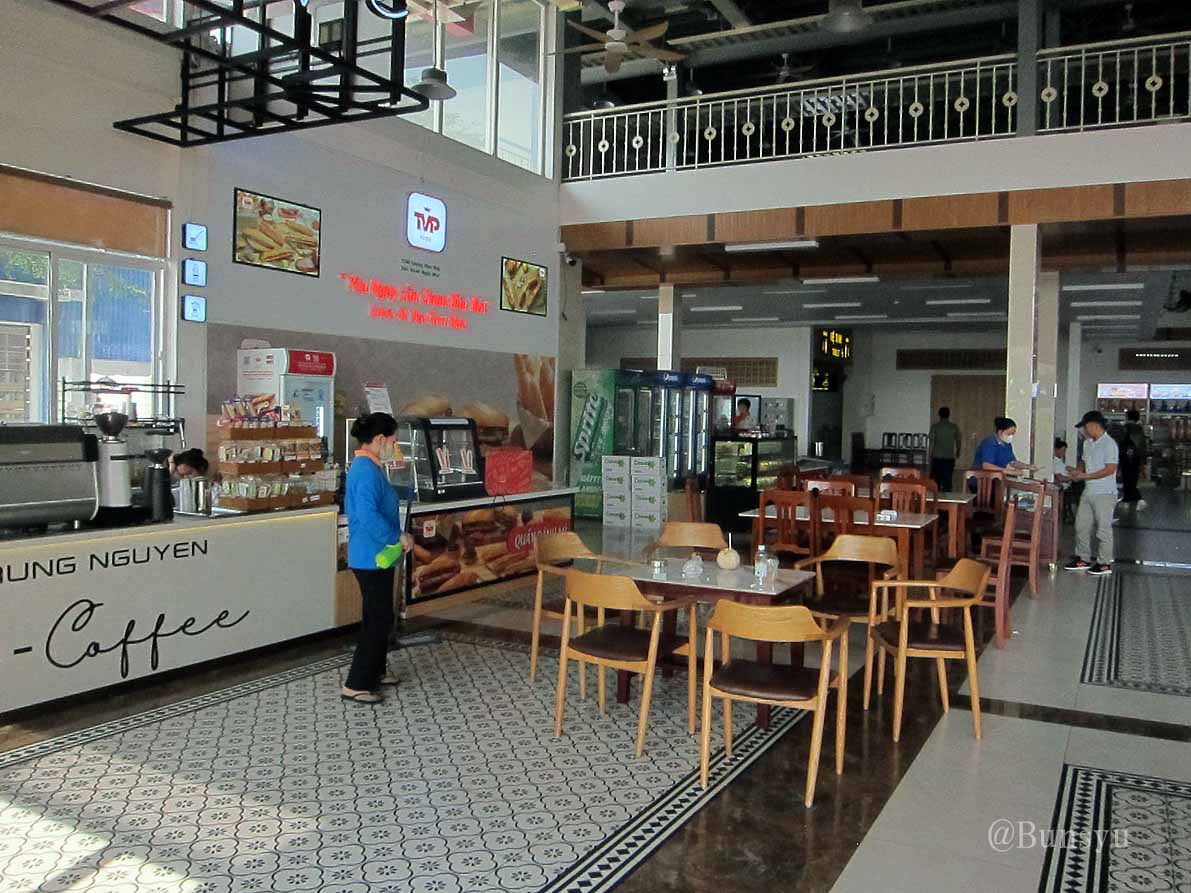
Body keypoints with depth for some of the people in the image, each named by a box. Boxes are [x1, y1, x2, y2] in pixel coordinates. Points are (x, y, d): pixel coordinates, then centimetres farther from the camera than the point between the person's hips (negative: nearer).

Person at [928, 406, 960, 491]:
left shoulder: (935, 426, -2)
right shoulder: (954, 427, 2)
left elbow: (932, 443, -5)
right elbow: (958, 442, 9)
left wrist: (930, 457, 0)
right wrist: (957, 453, 27)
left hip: (937, 457, -1)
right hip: (949, 458, 1)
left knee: (935, 480, 7)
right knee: (947, 480, 2)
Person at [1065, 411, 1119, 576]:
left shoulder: (1109, 444, -15)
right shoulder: (1088, 443, 10)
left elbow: (1110, 469, -20)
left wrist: (1085, 476, -20)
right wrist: (1077, 471, 1)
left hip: (1104, 494, -8)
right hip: (1088, 492, 8)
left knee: (1103, 528, 0)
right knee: (1081, 525, 11)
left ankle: (1104, 563, 10)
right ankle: (1083, 559, 21)